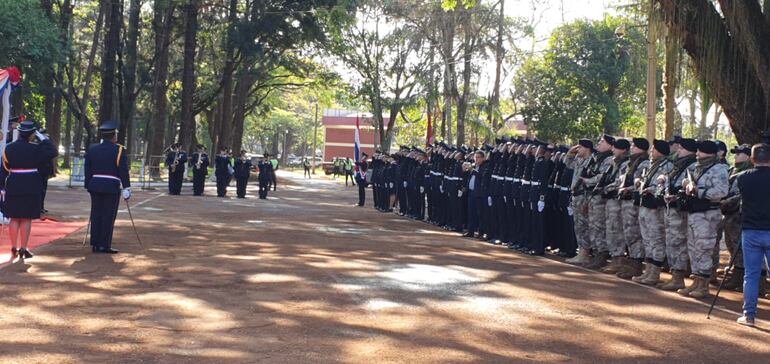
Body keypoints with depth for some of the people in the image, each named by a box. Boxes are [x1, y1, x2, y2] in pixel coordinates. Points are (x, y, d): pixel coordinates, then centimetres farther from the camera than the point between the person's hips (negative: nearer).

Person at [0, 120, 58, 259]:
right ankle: (24, 249, 3)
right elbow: (53, 153, -6)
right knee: (26, 218, 3)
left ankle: (14, 248, 12)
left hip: (13, 186, 3)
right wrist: (43, 138, -2)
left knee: (14, 218, 11)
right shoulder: (35, 148, -10)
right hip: (31, 187, -3)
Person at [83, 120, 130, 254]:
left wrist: (89, 186, 16)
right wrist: (126, 188, -7)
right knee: (108, 216, -2)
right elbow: (124, 171, -10)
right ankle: (105, 245, -3)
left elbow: (87, 169, 9)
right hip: (111, 188, -5)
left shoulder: (92, 149, 7)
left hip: (95, 186, 5)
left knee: (96, 215, 8)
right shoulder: (119, 150, -7)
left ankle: (95, 244, 9)